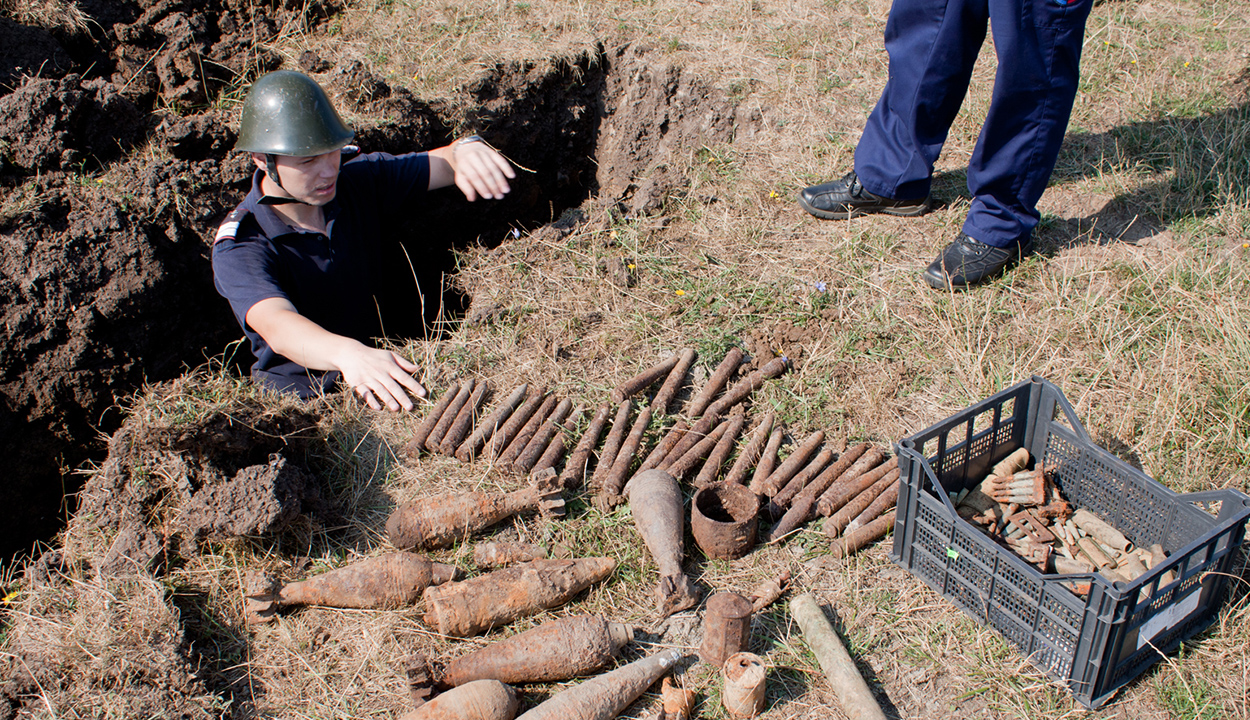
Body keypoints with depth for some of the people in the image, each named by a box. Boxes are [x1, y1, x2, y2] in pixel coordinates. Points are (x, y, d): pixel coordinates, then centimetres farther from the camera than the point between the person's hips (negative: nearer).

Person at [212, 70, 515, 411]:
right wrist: (349, 354, -61)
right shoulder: (240, 247, -20)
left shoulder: (359, 180, -2)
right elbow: (277, 327, -38)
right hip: (301, 405, -3)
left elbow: (440, 163, -4)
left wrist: (466, 148, -31)